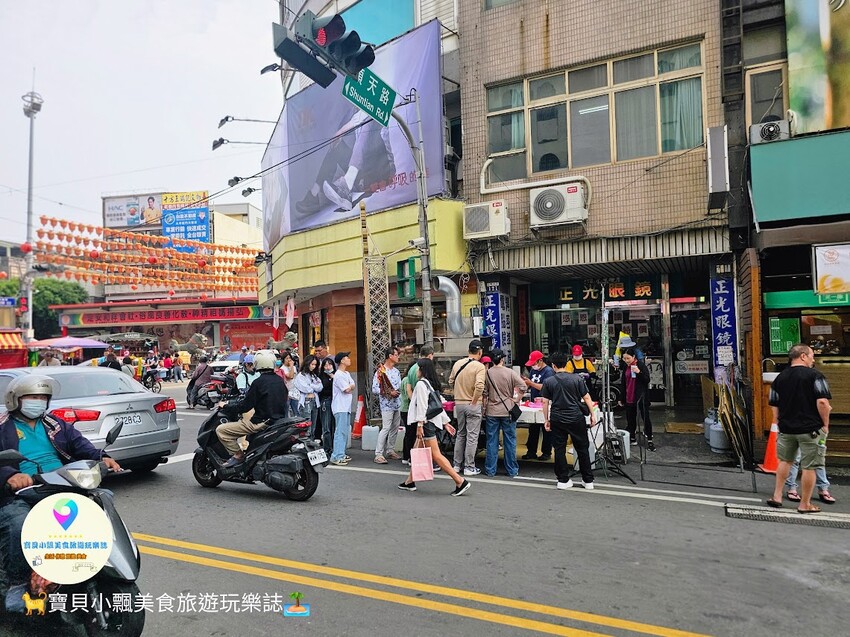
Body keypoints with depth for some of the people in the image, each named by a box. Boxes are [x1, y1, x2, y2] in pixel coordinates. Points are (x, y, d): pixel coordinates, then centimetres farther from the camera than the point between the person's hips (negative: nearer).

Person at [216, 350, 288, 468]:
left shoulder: (258, 382, -15)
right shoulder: (280, 380, 6)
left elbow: (246, 406, -13)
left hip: (262, 423, -8)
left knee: (221, 430, -4)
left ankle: (238, 455, -7)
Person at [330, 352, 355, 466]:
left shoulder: (347, 374, 17)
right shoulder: (339, 375, -14)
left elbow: (352, 386, 12)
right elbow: (348, 389, -17)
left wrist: (349, 388, -7)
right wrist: (350, 387, 3)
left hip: (346, 407, 10)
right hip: (340, 408, -10)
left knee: (345, 431, 13)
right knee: (341, 432, -11)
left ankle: (341, 454, 21)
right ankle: (336, 457, -10)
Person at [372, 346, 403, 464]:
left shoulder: (396, 371, 14)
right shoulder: (380, 371, -8)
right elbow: (375, 389, -13)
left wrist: (398, 391, 1)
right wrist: (389, 392, -18)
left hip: (397, 403, 7)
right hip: (387, 405, -7)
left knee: (395, 428, 11)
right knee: (386, 428, -12)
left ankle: (390, 451, 23)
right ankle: (378, 454, -9)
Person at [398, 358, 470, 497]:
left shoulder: (421, 384, -12)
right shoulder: (432, 384, 16)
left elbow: (422, 406, -18)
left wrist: (420, 424, -19)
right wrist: (445, 422, 20)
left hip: (426, 422, -10)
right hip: (432, 421, 10)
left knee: (436, 455, -10)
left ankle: (460, 482, -12)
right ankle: (410, 482, 22)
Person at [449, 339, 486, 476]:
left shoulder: (457, 364, 3)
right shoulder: (479, 366, -15)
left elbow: (451, 381, 12)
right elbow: (479, 386, -27)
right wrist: (474, 401, -16)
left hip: (459, 404, 6)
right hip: (472, 404, -6)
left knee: (460, 434, 18)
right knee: (472, 436, 3)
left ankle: (457, 465, 24)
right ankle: (469, 467, 8)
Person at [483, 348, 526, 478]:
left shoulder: (487, 373, -2)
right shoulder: (510, 372, -6)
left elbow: (484, 393, 1)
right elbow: (523, 386, -12)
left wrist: (484, 406, 13)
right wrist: (516, 400, -1)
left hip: (492, 412, 1)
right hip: (507, 410, -1)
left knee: (492, 441, 8)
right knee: (510, 441, 7)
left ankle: (490, 470, 13)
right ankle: (512, 470, 13)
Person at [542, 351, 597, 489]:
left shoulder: (548, 381, -1)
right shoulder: (577, 379, -2)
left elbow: (545, 402, 0)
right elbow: (586, 398, -1)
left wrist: (546, 420, 8)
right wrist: (592, 414, 7)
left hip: (557, 420, 0)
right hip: (576, 418, 0)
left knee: (559, 449, 8)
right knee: (582, 448, 10)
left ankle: (563, 480, 12)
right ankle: (588, 480, 15)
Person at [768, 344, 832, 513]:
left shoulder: (780, 378, 7)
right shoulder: (814, 375, -10)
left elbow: (774, 405, 10)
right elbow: (822, 402, -19)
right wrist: (825, 424, -7)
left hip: (786, 428, 5)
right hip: (810, 429, -5)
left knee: (785, 461, 21)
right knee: (809, 467, 5)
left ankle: (777, 496, 21)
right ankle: (805, 504, 13)